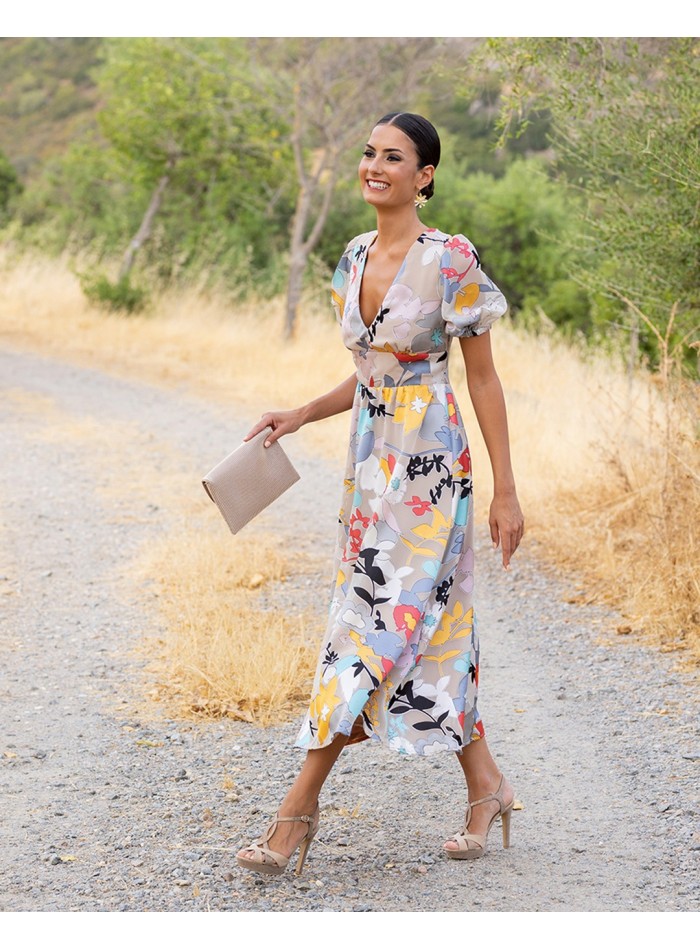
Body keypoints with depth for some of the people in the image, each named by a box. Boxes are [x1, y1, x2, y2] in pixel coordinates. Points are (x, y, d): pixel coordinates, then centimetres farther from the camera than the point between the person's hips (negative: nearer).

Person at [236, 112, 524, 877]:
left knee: (379, 621, -7)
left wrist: (505, 492, -8)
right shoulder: (354, 260, 9)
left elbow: (483, 379, -8)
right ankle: (486, 786, 21)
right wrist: (302, 416, 6)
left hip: (427, 464, -7)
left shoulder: (450, 262, -12)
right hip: (370, 460, 7)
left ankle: (300, 807, -4)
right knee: (432, 622, 10)